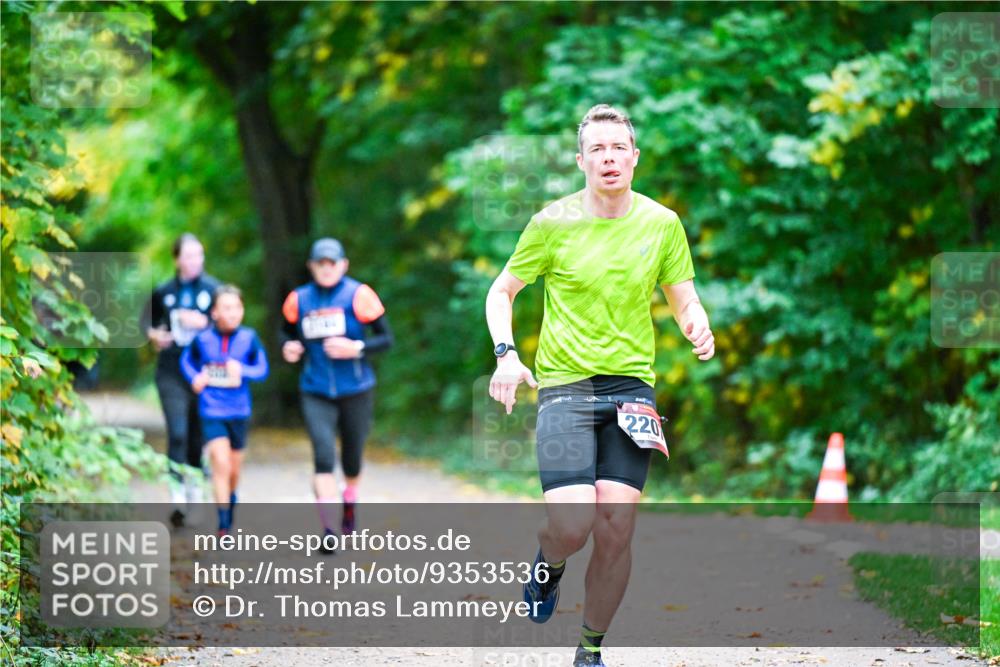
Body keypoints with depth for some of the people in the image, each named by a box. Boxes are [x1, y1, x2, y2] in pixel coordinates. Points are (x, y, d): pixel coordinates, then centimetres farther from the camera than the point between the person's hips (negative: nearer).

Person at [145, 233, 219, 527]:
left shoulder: (214, 289, 2)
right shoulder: (163, 292, 8)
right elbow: (148, 321, 22)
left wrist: (204, 323, -15)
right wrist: (153, 334, 2)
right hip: (171, 373, 0)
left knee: (197, 433, 9)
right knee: (177, 433, -12)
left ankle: (194, 479, 35)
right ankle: (177, 493, -14)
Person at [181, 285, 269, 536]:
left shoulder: (249, 338, -6)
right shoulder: (202, 339, -6)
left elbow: (262, 369, -1)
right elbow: (186, 361, 11)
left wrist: (243, 371, -20)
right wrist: (194, 378, -7)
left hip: (239, 412, 2)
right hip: (212, 412, -2)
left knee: (234, 470, 14)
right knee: (221, 463, -14)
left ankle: (230, 496, 47)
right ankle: (223, 525, -9)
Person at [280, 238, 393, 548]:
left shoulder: (358, 295, -7)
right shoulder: (299, 300, 3)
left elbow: (386, 339, -4)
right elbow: (287, 331, 20)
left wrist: (355, 348, -20)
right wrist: (288, 348, -3)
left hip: (356, 391, -1)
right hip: (315, 392, 1)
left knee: (352, 457, 12)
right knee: (323, 455, -17)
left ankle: (350, 504, 44)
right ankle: (328, 528, -16)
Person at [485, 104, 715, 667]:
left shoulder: (662, 223, 4)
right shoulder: (553, 223, -1)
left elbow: (684, 300, 12)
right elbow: (503, 290, 9)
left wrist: (698, 328, -12)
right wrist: (506, 354, -8)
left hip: (632, 383, 2)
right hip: (564, 385, -2)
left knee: (617, 528, -5)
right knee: (573, 525, -17)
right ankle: (548, 567, 21)